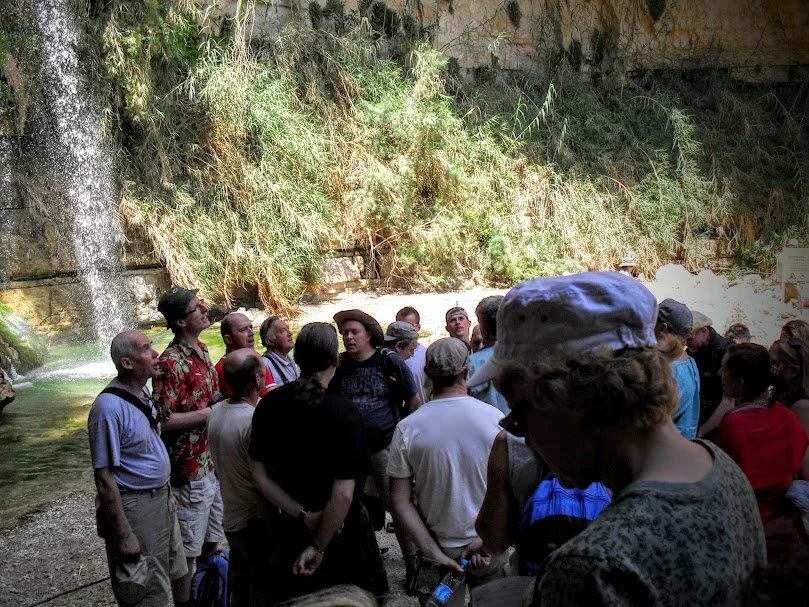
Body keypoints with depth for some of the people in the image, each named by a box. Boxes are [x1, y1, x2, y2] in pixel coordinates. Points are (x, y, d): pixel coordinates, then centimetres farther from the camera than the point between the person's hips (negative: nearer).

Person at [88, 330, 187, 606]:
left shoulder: (142, 392, 2)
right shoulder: (109, 407, -25)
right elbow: (104, 478, -22)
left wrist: (165, 493, 17)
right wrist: (124, 536, -20)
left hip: (161, 498, 8)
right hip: (134, 508, -8)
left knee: (170, 579, 23)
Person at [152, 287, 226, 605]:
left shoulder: (202, 348, 7)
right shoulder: (171, 363, -20)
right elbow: (163, 421, -23)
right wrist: (209, 413, -20)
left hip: (215, 460, 9)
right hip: (191, 466, -9)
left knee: (212, 538, 21)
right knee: (188, 548, 5)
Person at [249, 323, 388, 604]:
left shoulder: (269, 404, -8)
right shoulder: (344, 411, -23)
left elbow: (259, 475, -7)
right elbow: (344, 493, -26)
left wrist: (304, 516, -11)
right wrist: (319, 546, -16)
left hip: (287, 525, 4)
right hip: (339, 529, -4)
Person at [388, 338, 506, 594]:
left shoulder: (406, 429, -12)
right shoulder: (496, 419, -14)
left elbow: (399, 502, -11)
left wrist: (434, 552, -11)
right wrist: (484, 540, -11)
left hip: (437, 547, 1)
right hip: (488, 551, 0)